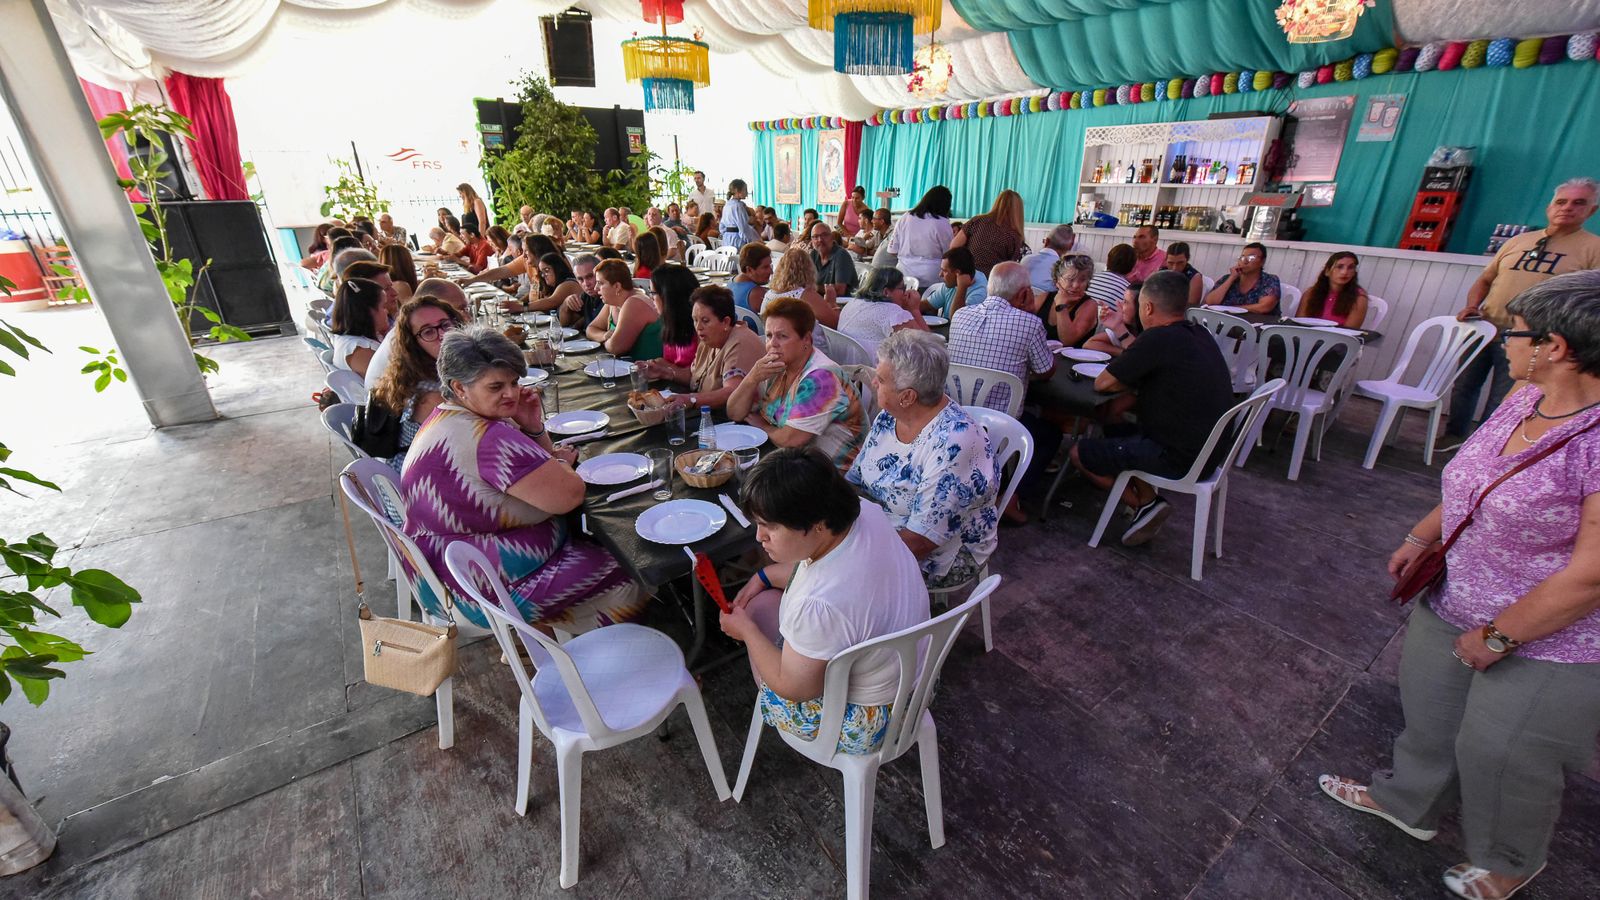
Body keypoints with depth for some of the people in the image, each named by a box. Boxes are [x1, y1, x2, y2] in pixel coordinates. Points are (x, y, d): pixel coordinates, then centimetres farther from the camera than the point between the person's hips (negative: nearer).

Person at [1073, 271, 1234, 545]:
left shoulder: (1158, 338, -22)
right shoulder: (1199, 334, 5)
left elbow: (1102, 384, -15)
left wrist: (1131, 382, 3)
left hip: (1177, 458, -9)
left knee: (1079, 453, 1)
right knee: (1114, 430, 26)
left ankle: (1146, 503, 5)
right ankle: (1148, 501, 13)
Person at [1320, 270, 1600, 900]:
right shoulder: (1529, 398, -5)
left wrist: (1496, 637, -18)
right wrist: (1420, 538, 11)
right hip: (1455, 606, 7)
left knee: (1501, 754, 15)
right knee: (1430, 713, 24)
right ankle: (1408, 804, 49)